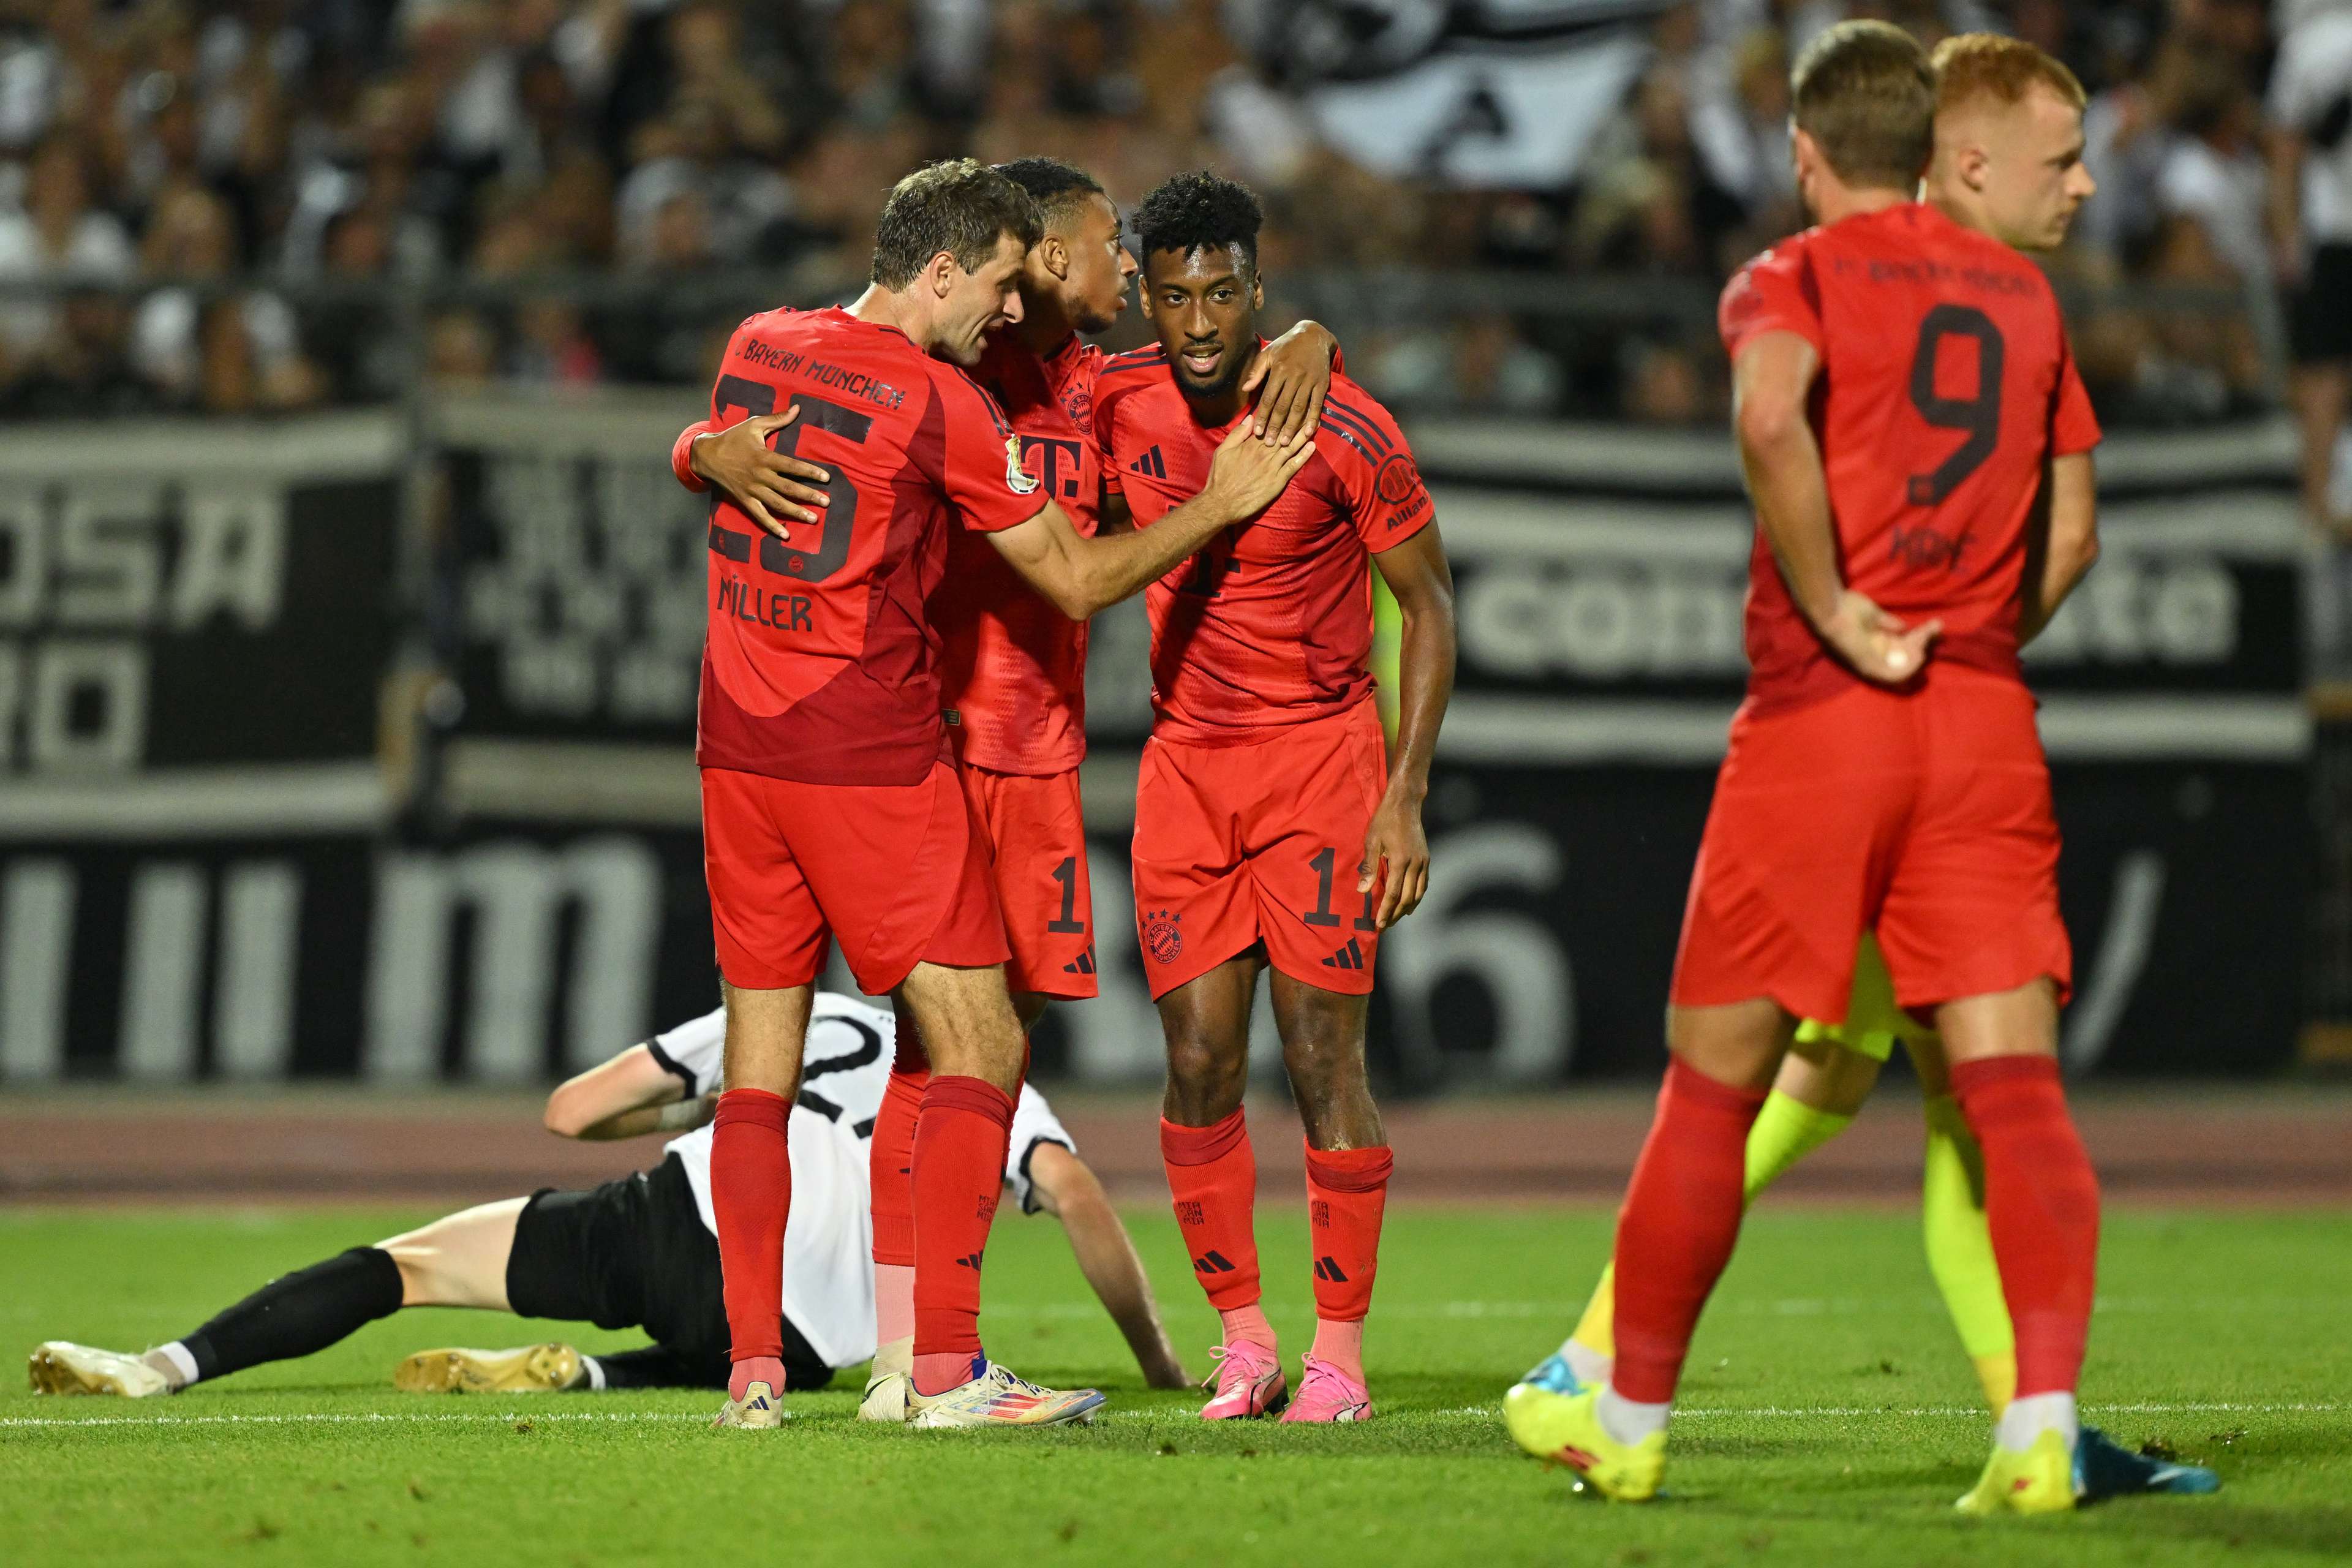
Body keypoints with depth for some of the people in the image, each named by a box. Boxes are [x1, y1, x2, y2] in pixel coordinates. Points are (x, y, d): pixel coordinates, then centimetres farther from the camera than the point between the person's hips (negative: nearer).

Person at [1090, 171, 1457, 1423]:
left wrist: (1405, 797, -11)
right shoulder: (1116, 402, -3)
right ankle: (1242, 1340, 12)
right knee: (1200, 1062, 0)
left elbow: (1429, 604, -6)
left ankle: (1338, 1350, 2)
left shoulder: (1342, 430, -14)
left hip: (1322, 750, -4)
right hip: (1186, 754, 4)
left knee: (1321, 1058, -8)